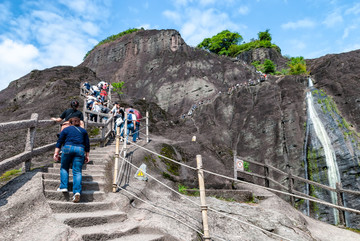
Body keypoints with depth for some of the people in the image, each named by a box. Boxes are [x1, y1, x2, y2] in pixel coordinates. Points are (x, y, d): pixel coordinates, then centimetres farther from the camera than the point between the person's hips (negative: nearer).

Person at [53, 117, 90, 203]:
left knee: (64, 168, 18)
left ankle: (63, 187, 8)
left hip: (67, 148, -1)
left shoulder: (66, 129, 18)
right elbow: (87, 144, 18)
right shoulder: (83, 131, 22)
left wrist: (56, 153, 7)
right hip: (80, 149, 1)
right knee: (77, 171, -2)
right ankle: (77, 191, -13)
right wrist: (87, 156, 21)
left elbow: (59, 142, 9)